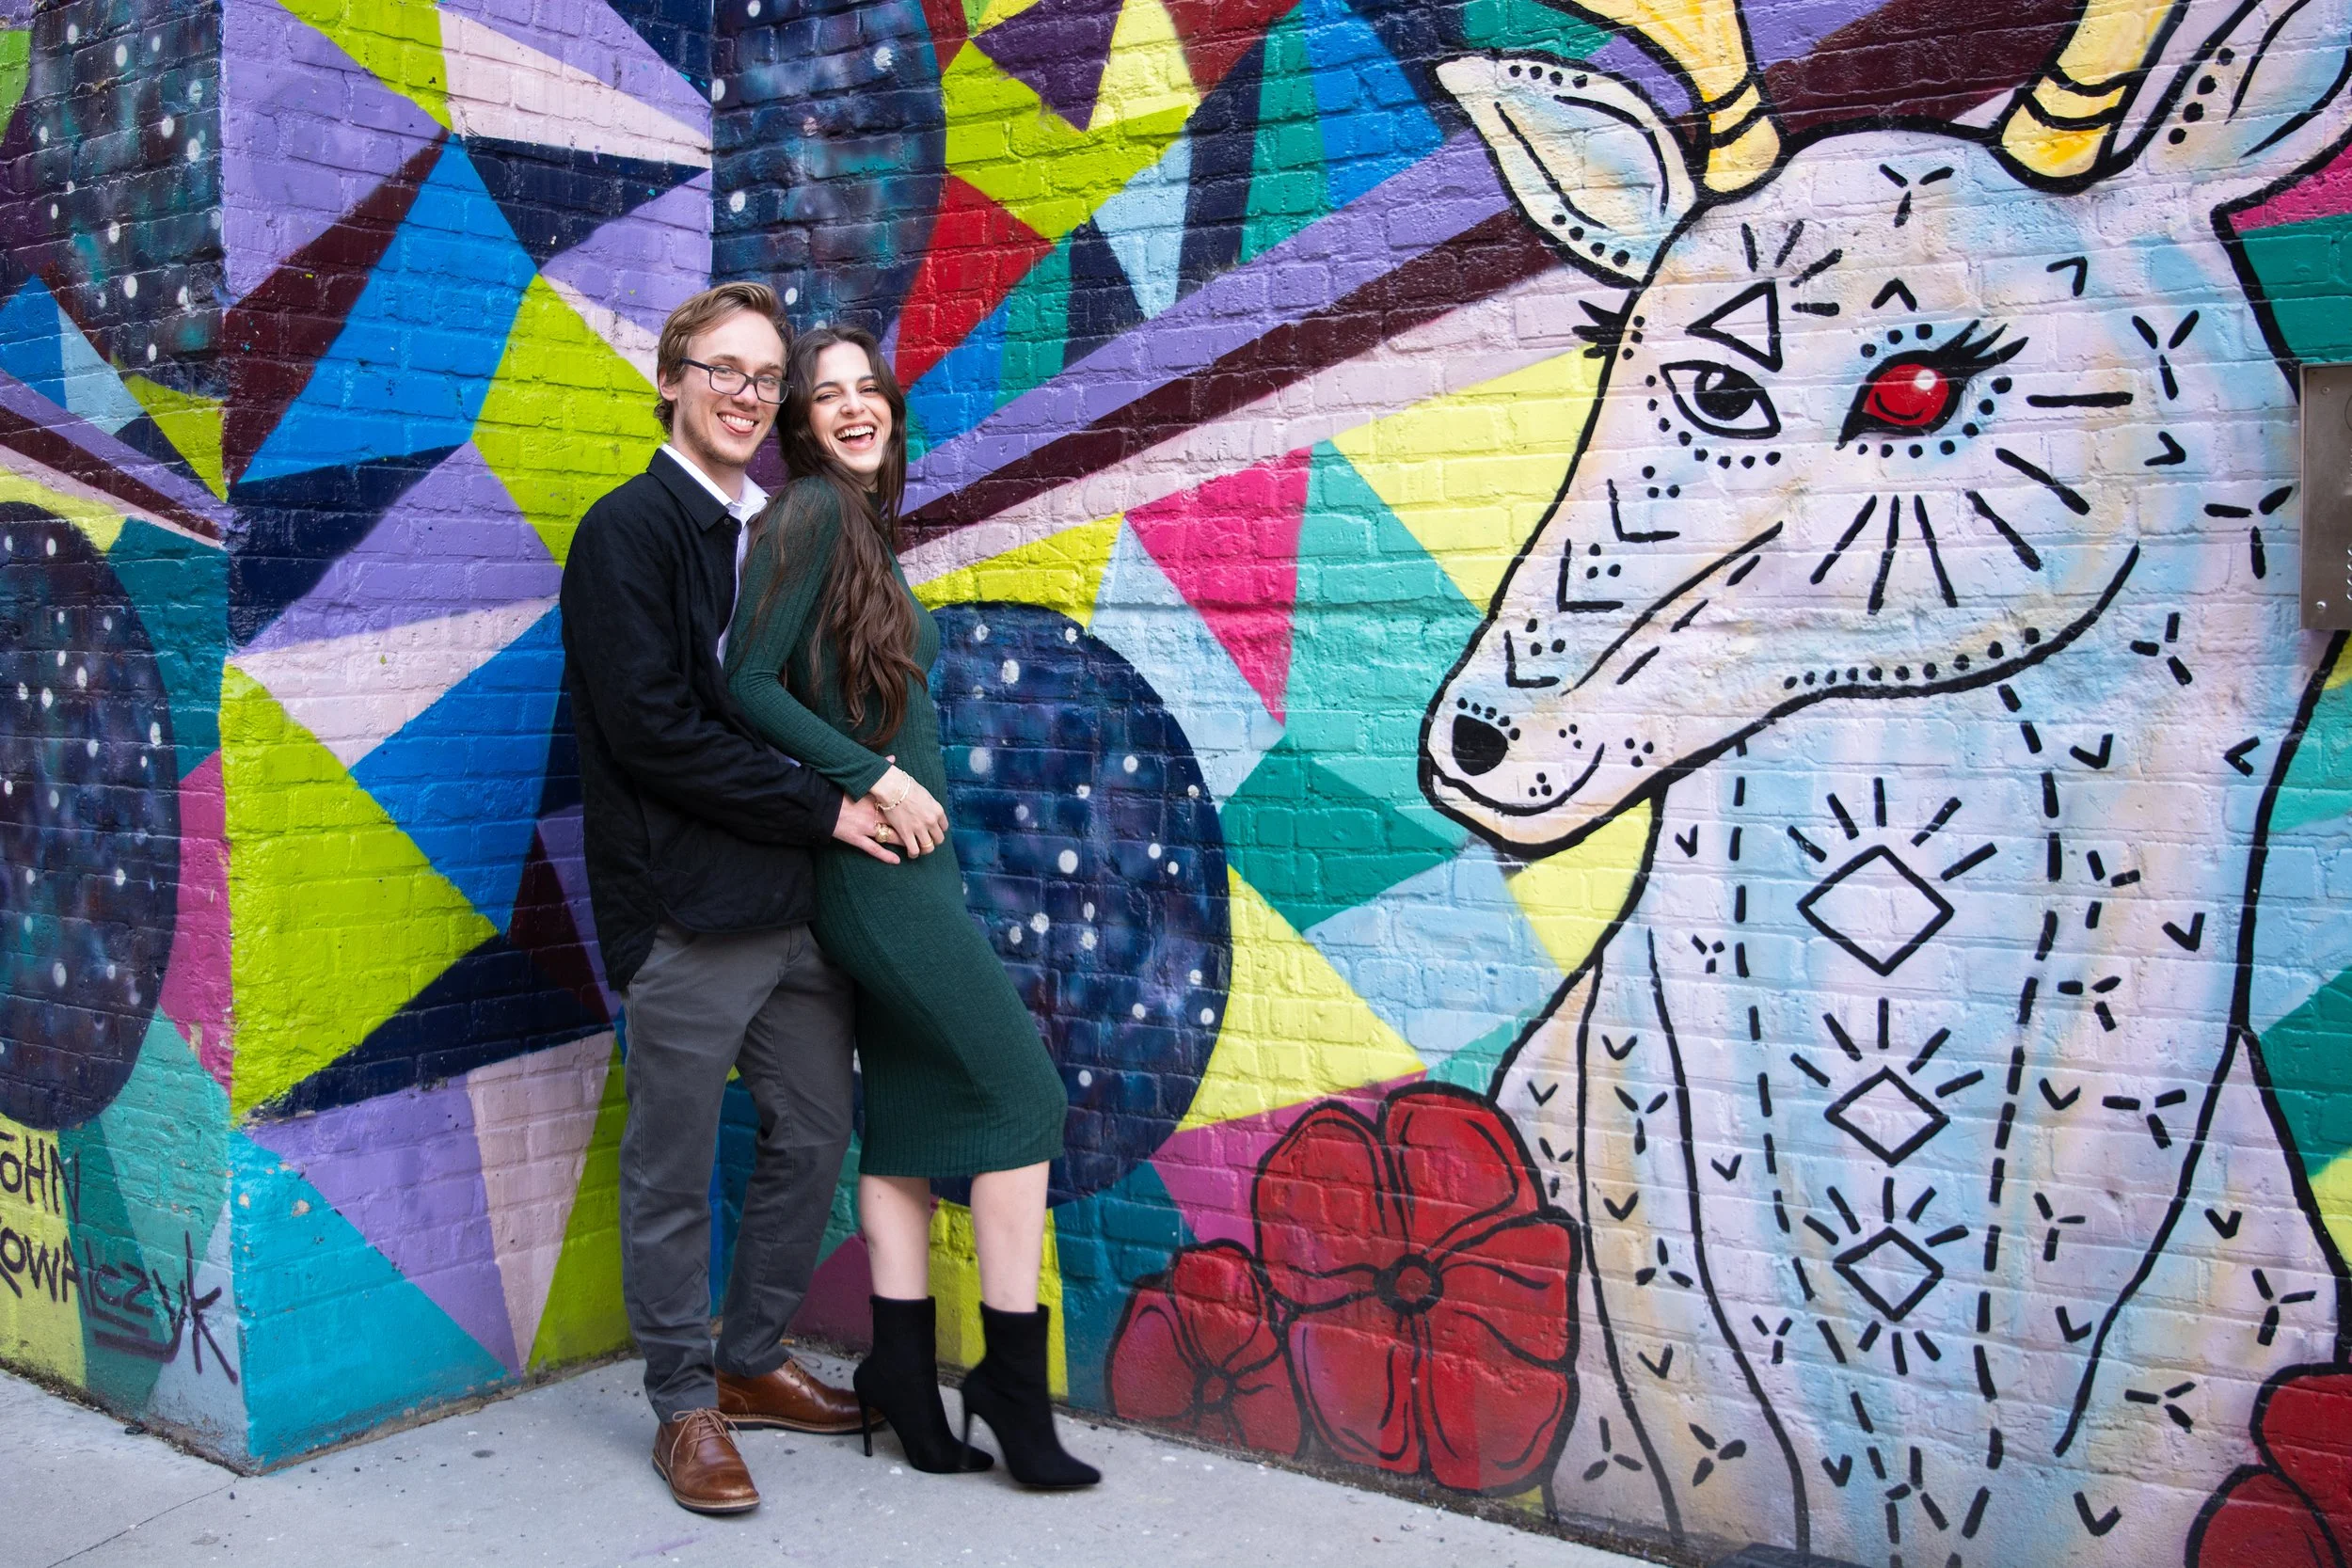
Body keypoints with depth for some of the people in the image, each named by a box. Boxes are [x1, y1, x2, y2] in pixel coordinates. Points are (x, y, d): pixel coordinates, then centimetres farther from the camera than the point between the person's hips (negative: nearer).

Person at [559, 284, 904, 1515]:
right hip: (685, 914, -7)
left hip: (794, 903, 8)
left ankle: (752, 1363, 31)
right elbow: (654, 731, -16)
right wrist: (820, 808, -13)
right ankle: (685, 1404, 21)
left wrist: (857, 797, 3)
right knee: (672, 1172, 5)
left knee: (814, 1134, 15)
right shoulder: (630, 530, -8)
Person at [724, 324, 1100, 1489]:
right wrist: (875, 775, -17)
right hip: (873, 864, -9)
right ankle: (1015, 1388, 4)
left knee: (911, 1112, 9)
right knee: (1020, 1091, -5)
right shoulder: (810, 513, -10)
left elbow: (873, 708, 13)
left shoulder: (864, 523, 15)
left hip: (897, 862, 9)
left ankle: (907, 1391, 15)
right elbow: (749, 684, -16)